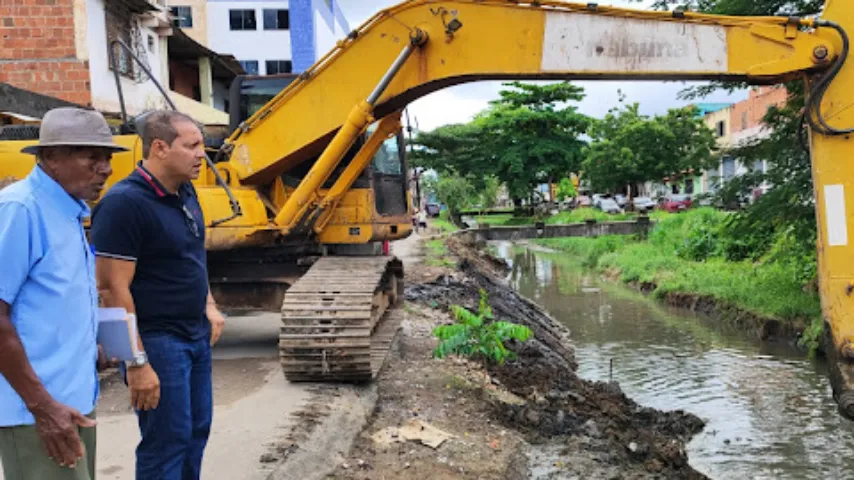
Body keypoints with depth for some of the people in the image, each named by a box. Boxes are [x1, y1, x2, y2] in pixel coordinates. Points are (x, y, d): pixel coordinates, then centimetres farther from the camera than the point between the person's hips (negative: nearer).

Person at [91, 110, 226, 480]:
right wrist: (136, 362, -24)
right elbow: (113, 289, -23)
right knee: (167, 441, -1)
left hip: (196, 335, 9)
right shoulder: (125, 203, -20)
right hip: (157, 340, -9)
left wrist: (208, 306, 14)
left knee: (196, 431, 18)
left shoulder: (185, 193, 7)